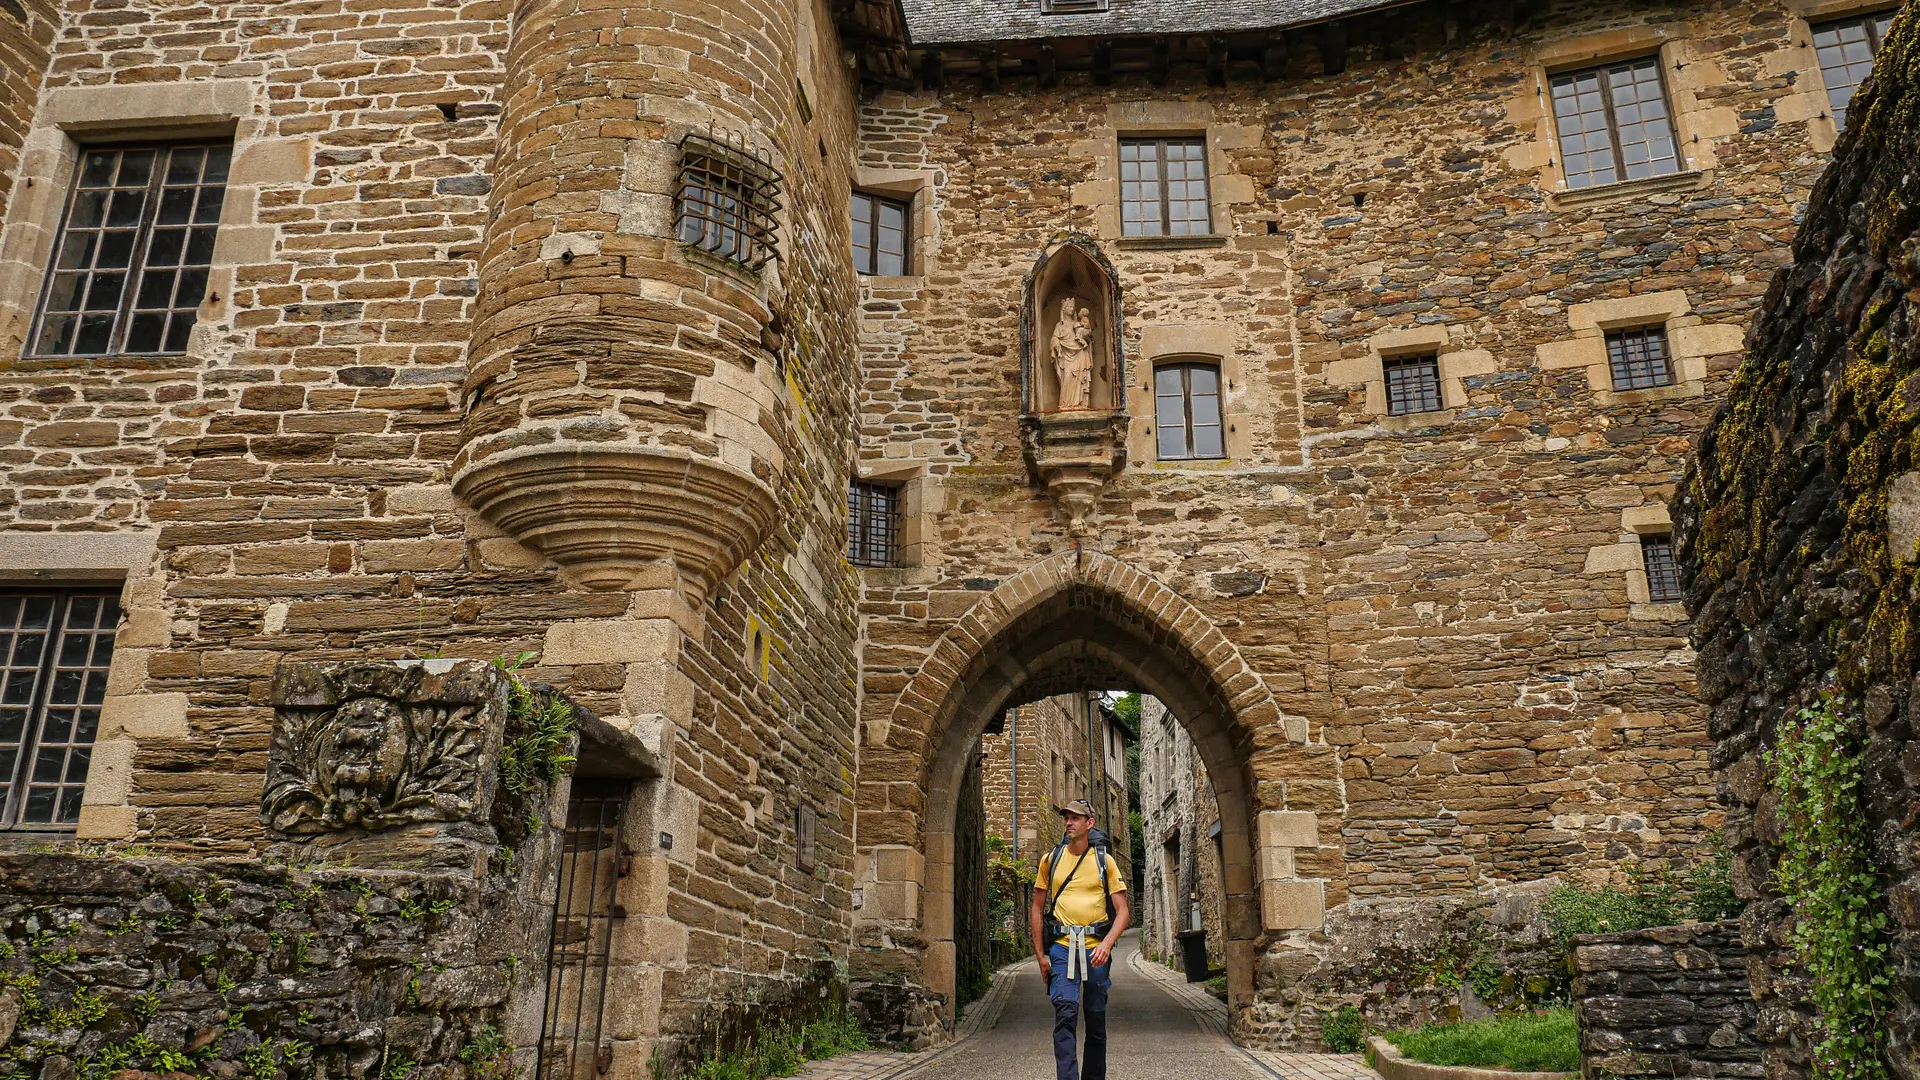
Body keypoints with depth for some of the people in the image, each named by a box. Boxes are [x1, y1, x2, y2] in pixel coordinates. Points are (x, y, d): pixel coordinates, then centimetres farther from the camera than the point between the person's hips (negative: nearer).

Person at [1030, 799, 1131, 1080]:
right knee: (1065, 1013, -15)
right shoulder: (1050, 859, 6)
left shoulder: (1105, 861, 4)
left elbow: (1122, 911, 0)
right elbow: (1037, 909, 11)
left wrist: (1106, 944, -16)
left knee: (1096, 1019, 9)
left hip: (1096, 948, 1)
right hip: (1062, 946, -1)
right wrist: (1040, 954, 4)